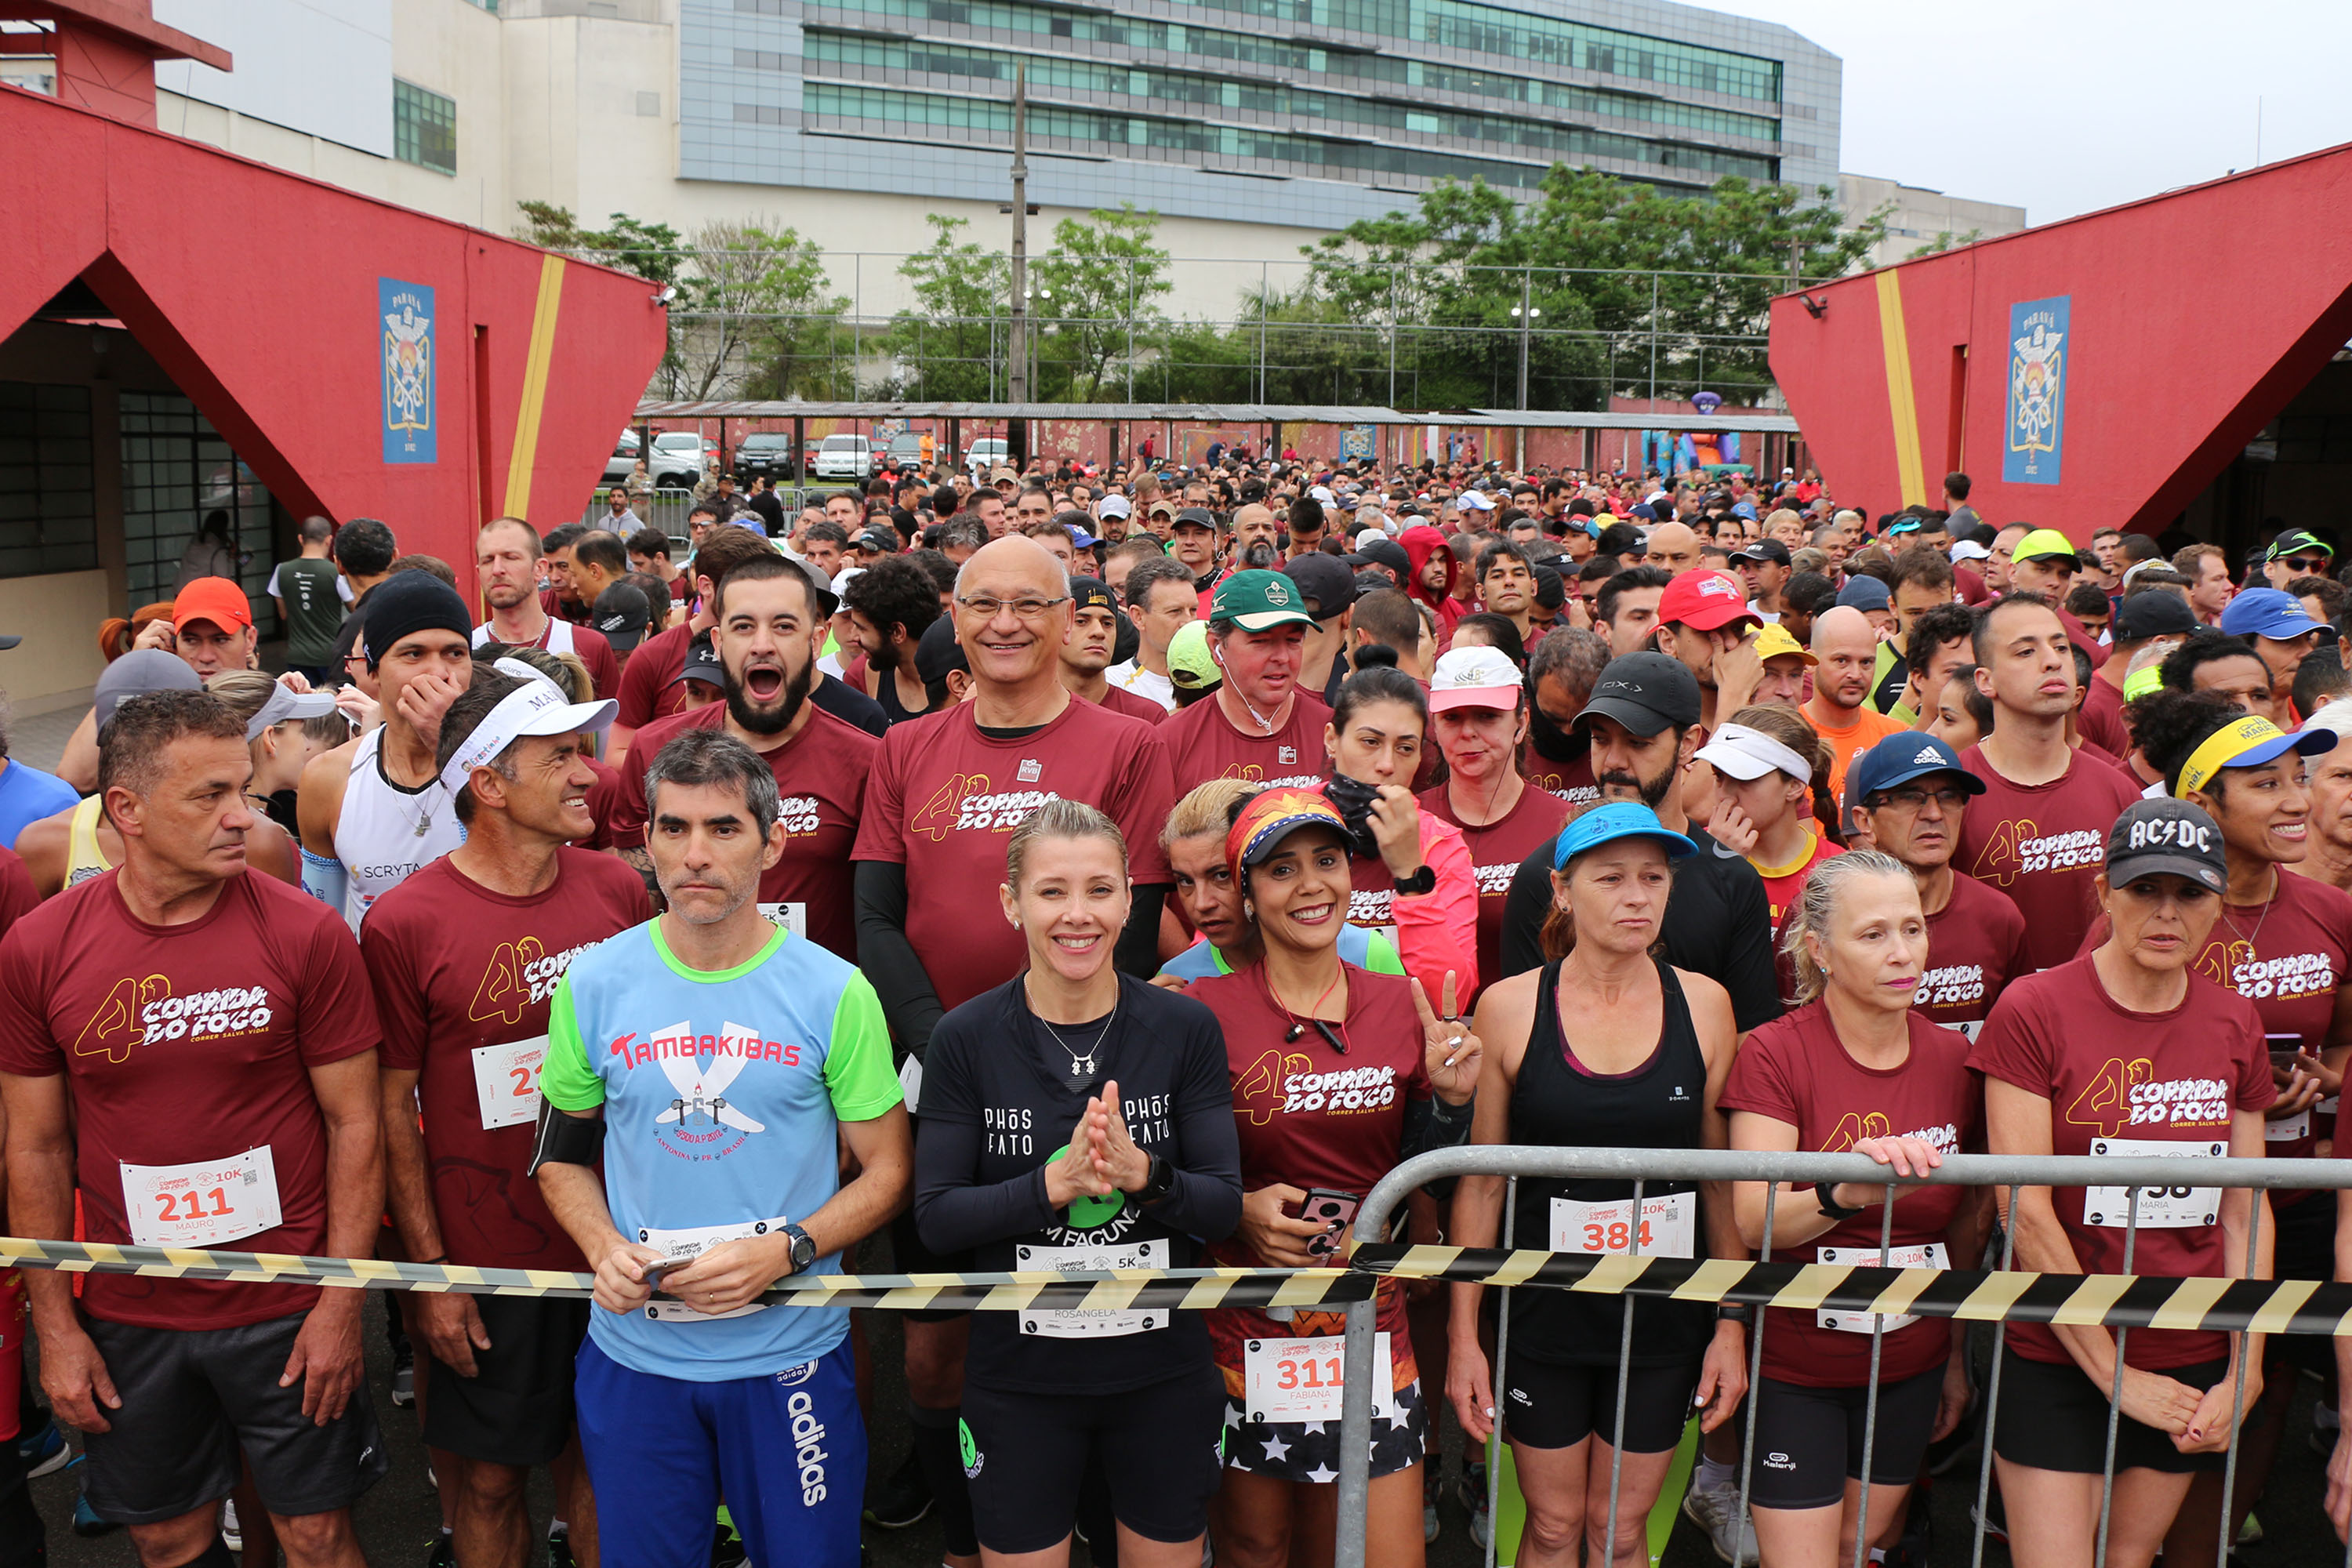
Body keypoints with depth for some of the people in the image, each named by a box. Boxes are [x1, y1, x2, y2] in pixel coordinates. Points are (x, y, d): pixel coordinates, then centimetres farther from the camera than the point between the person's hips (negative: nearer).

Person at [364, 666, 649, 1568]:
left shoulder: (618, 891, -1)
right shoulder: (403, 924, -12)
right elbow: (393, 1112, -7)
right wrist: (431, 1274, -7)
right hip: (488, 1265, -3)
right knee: (489, 1478, 11)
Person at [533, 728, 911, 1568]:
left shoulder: (834, 992, -8)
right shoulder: (593, 985, -2)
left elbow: (888, 1172, -3)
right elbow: (562, 1157, 9)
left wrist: (783, 1252, -18)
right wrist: (603, 1248, -10)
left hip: (791, 1352, -1)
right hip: (633, 1352, 2)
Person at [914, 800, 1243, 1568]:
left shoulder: (1185, 1028, -6)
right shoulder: (966, 1038, -8)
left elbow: (1224, 1208, -6)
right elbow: (936, 1218, -10)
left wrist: (1144, 1173, -26)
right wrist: (1056, 1182, -24)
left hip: (1163, 1372, 1)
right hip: (1019, 1380, -1)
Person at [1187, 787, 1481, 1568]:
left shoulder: (1400, 1007, 1)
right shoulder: (1203, 1011, -9)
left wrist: (1451, 1099, -8)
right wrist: (1237, 1209, -17)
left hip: (1370, 1328, 3)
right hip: (1242, 1331, -2)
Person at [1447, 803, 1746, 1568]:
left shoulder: (1702, 1005, -3)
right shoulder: (1509, 1008, -8)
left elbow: (1724, 1180, 3)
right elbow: (1479, 1184, -3)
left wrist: (1733, 1322, 2)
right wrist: (1463, 1334, -4)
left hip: (1664, 1324, 1)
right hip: (1543, 1316, -1)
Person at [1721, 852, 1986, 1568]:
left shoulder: (1952, 1059, -2)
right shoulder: (1775, 1053, -14)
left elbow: (1967, 1227, 11)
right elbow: (1753, 1220, -24)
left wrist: (1959, 1356, 15)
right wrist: (1846, 1192, -42)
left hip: (1910, 1367, 4)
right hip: (1795, 1367, -4)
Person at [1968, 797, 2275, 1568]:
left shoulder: (2234, 1023, 5)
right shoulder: (2032, 1010, -10)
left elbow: (2246, 1208, 7)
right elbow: (2025, 1209, -13)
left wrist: (2244, 1373, -1)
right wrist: (2116, 1374, -10)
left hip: (2191, 1363, 4)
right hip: (2057, 1358, -4)